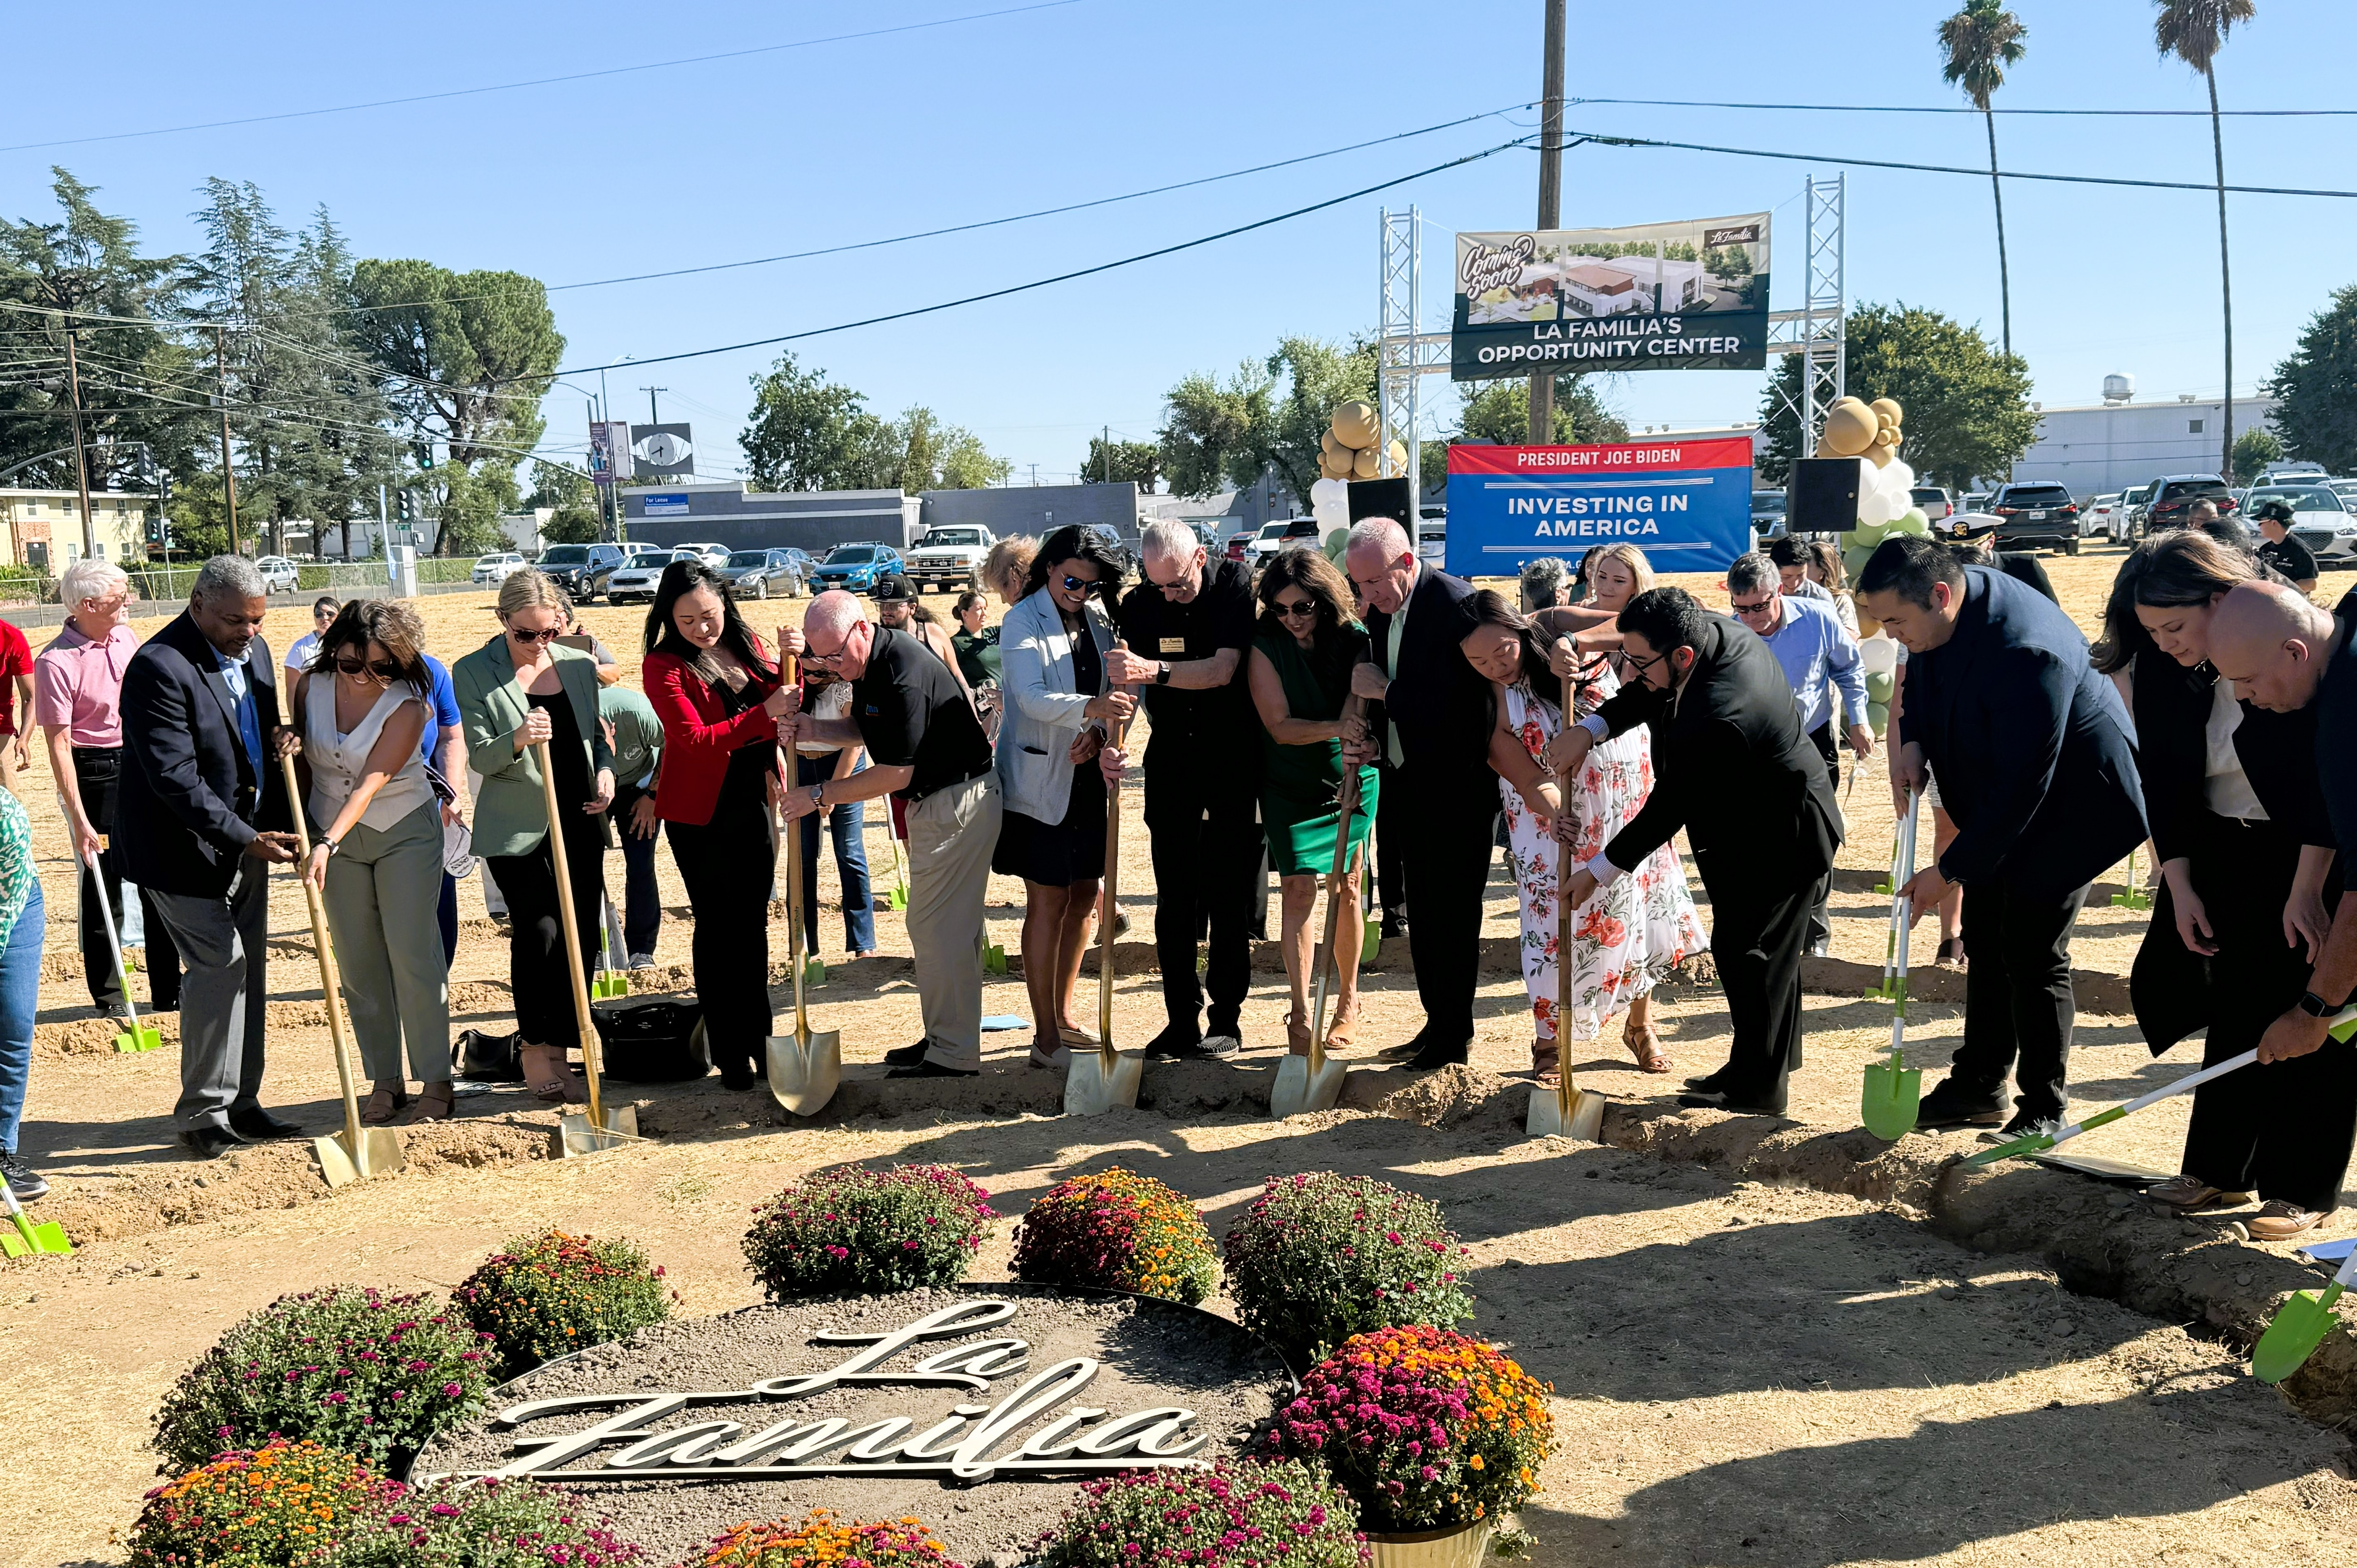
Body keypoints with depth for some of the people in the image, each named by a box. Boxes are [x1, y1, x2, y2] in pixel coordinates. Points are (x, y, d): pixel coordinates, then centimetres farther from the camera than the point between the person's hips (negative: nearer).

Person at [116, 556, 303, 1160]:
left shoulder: (253, 650, 6)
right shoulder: (158, 668, -21)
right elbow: (176, 779, -24)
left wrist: (281, 738, -3)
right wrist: (246, 838, -27)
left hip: (246, 838, 8)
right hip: (183, 846, -8)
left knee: (249, 968, 11)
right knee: (221, 962, -11)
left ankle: (240, 1104, 22)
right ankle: (202, 1113, 2)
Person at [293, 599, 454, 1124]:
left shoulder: (407, 705, -17)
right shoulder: (313, 686, -3)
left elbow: (372, 783, -24)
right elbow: (300, 758, 12)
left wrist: (328, 844, -33)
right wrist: (305, 833, 1)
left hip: (405, 832, -4)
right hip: (333, 835, 4)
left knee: (413, 954, -7)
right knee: (358, 964, 4)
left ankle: (436, 1081, 2)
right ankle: (384, 1082, 14)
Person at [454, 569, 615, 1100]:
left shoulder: (578, 666, 8)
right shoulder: (473, 673, -4)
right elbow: (480, 757, -8)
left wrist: (606, 769, -1)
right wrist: (518, 740, -28)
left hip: (580, 822, 4)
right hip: (517, 830, -4)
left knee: (581, 936, 4)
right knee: (540, 931, -12)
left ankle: (559, 1047, 17)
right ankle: (536, 1047, 7)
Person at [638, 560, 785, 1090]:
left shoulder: (746, 644, 6)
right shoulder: (664, 665, -11)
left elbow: (780, 694, 17)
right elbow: (696, 739, -21)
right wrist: (763, 714, -29)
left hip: (753, 802, 5)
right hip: (701, 812, -5)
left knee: (754, 926, 12)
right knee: (717, 928, 2)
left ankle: (760, 1043, 22)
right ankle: (730, 1054, 11)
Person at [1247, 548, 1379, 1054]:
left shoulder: (1353, 639, -5)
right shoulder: (1264, 646, -9)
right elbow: (1281, 726, -14)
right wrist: (1341, 728, -27)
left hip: (1352, 780, 1)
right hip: (1290, 785, -1)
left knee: (1346, 890, 6)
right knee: (1298, 889, -9)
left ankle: (1348, 1001, 23)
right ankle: (1301, 1013, -4)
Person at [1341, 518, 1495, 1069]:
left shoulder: (1457, 604, -18)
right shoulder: (1382, 611, 7)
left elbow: (1462, 700, -24)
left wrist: (1385, 691, -18)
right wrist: (1372, 741, -6)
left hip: (1458, 789, -8)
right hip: (1411, 785, 8)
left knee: (1453, 913, 0)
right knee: (1424, 913, 14)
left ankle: (1454, 1036, 11)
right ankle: (1436, 1025, 25)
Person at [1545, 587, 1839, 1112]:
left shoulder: (1711, 720, -36)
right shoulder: (1719, 630, -9)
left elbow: (1669, 808, -26)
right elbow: (1649, 693, 5)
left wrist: (1599, 871, -16)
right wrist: (1590, 729, -12)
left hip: (1776, 840, -10)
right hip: (1777, 822, 10)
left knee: (1743, 947, -1)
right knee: (1765, 948, 19)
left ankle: (1758, 1085, 11)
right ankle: (1772, 1065, 33)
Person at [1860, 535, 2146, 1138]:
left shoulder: (2026, 652, -36)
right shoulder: (1941, 613, -10)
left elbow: (2020, 789, -32)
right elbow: (1921, 688, 11)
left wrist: (1949, 871, -26)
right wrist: (1913, 744, -10)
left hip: (2065, 801, -9)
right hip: (1999, 801, 9)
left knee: (2033, 954, -5)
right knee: (1984, 937, 13)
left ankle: (2044, 1111, 10)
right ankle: (1979, 1087, 26)